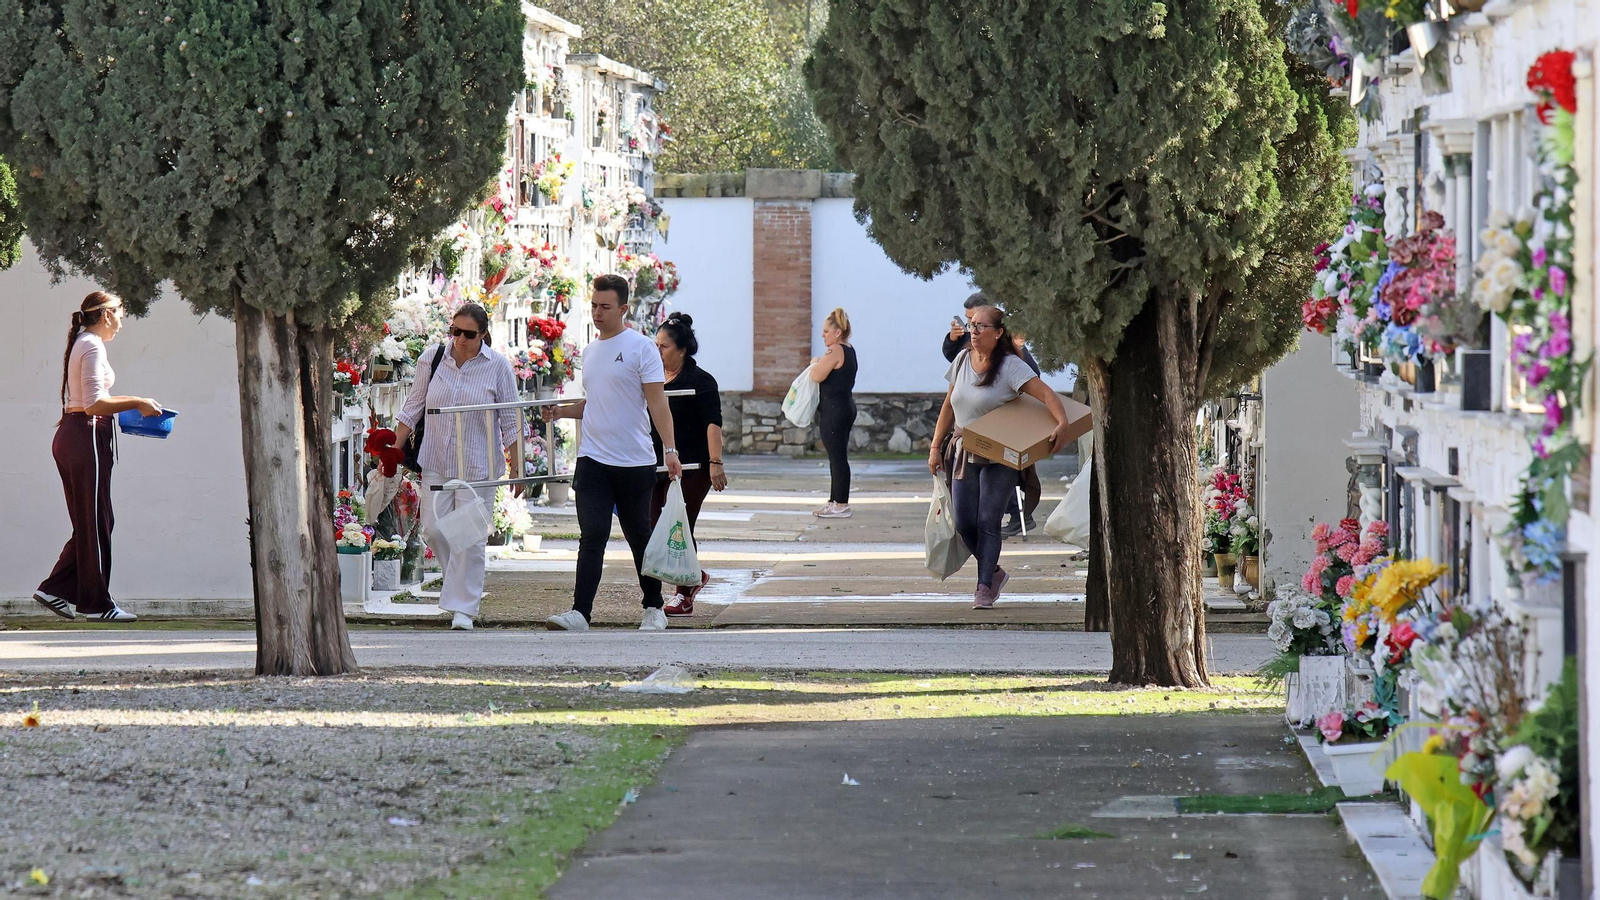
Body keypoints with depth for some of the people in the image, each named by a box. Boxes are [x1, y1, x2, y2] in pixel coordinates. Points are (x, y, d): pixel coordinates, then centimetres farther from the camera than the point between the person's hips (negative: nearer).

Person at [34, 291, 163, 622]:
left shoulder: (80, 344, 19)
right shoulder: (93, 347, -11)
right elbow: (94, 404, -19)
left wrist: (131, 406, 17)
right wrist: (137, 403, -13)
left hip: (68, 437, 10)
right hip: (87, 437, -10)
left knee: (90, 522, 13)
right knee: (95, 522, -3)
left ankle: (55, 590, 9)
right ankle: (96, 603, 2)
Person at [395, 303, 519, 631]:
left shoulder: (498, 366, -5)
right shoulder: (432, 358, 1)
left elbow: (510, 420, 1)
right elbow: (414, 407, 10)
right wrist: (394, 448, 7)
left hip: (478, 464, -3)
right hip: (436, 461, 3)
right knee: (434, 527, 0)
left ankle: (463, 608, 0)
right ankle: (462, 587, 23)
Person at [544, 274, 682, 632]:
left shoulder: (641, 347, -6)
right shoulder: (590, 350, 14)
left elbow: (657, 401, -11)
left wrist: (669, 449, -20)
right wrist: (561, 411, 9)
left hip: (635, 462, -4)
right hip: (593, 460, 4)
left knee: (640, 538, 8)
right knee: (592, 536, -8)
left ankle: (653, 609, 22)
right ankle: (579, 613, -16)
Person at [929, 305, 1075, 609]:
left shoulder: (1010, 366, -13)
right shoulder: (962, 360, 5)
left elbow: (1046, 394, -21)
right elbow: (949, 406, 13)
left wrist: (1062, 424, -39)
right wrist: (935, 447, 11)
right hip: (964, 454, 5)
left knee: (988, 521, -13)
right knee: (964, 524, 0)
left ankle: (984, 588, -9)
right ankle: (994, 572, 22)